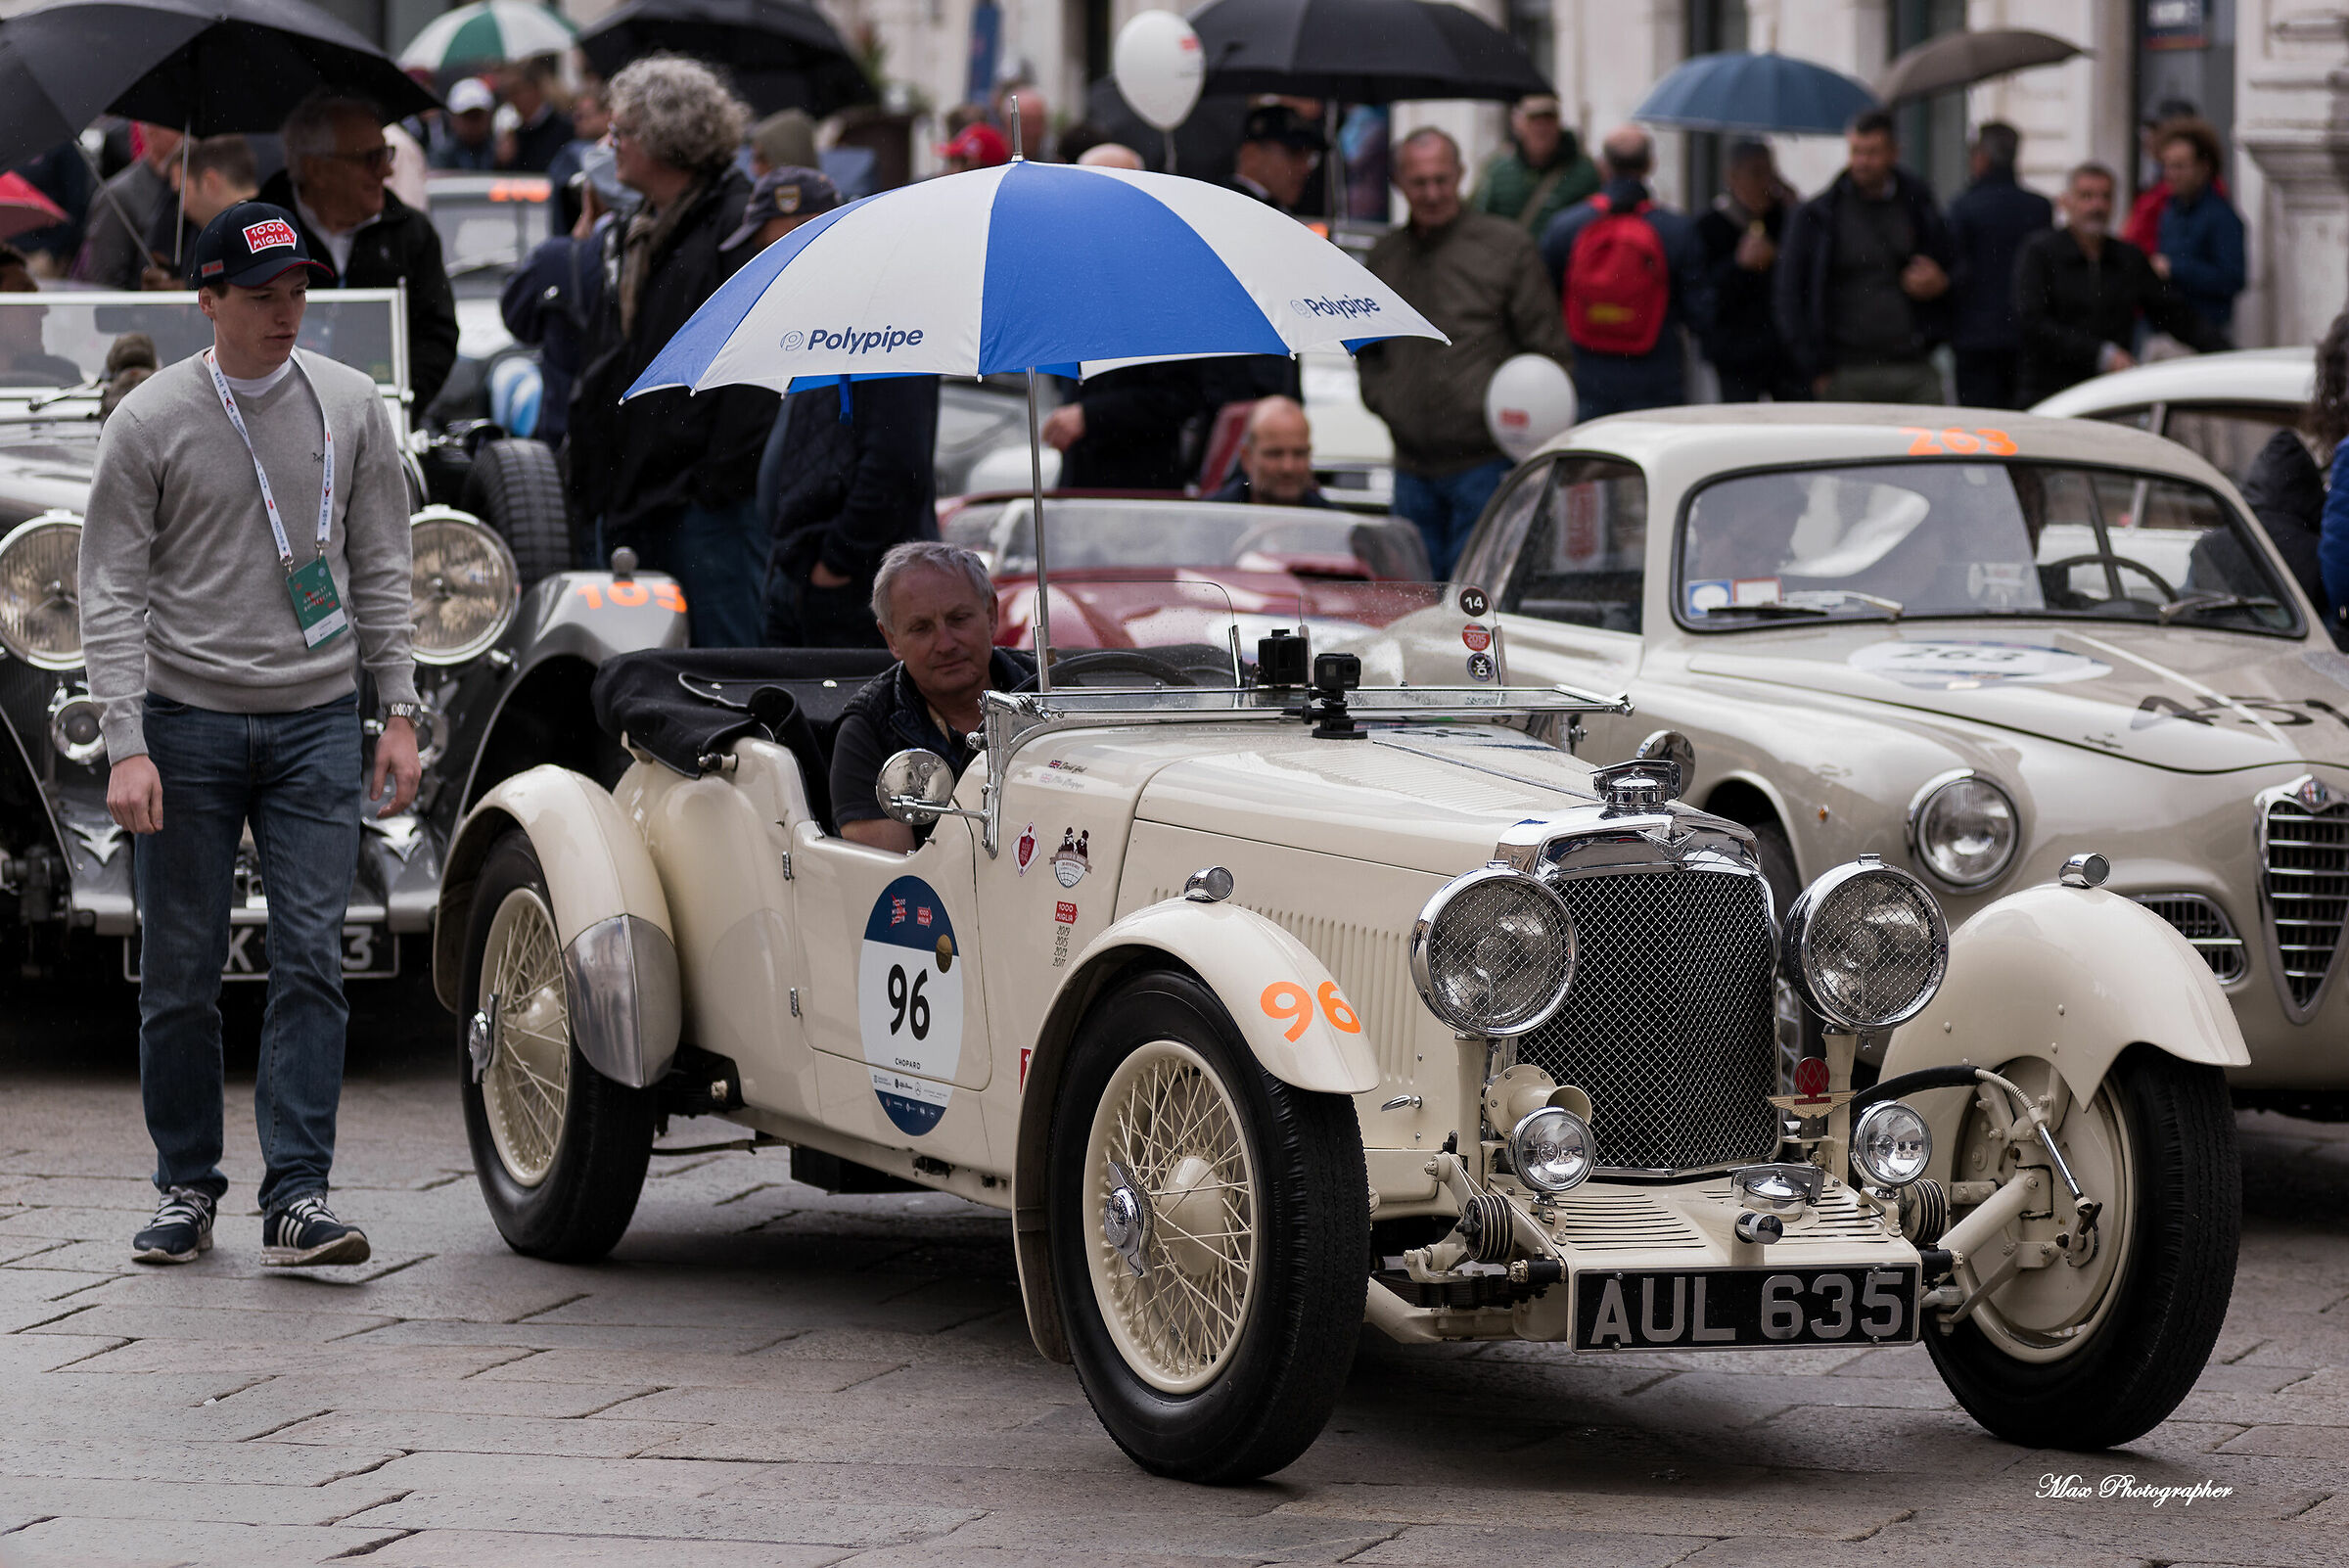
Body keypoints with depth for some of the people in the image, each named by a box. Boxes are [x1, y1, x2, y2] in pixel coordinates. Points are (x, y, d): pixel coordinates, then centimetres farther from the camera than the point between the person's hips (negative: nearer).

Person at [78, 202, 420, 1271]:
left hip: (315, 721, 2)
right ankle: (187, 1189, 15)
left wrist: (398, 714, 6)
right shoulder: (150, 421, -4)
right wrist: (127, 747, -12)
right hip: (187, 721, -2)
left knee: (311, 961, -7)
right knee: (182, 973, 3)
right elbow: (111, 593, -4)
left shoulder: (350, 408, 5)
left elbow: (380, 571, 12)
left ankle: (297, 1198, -7)